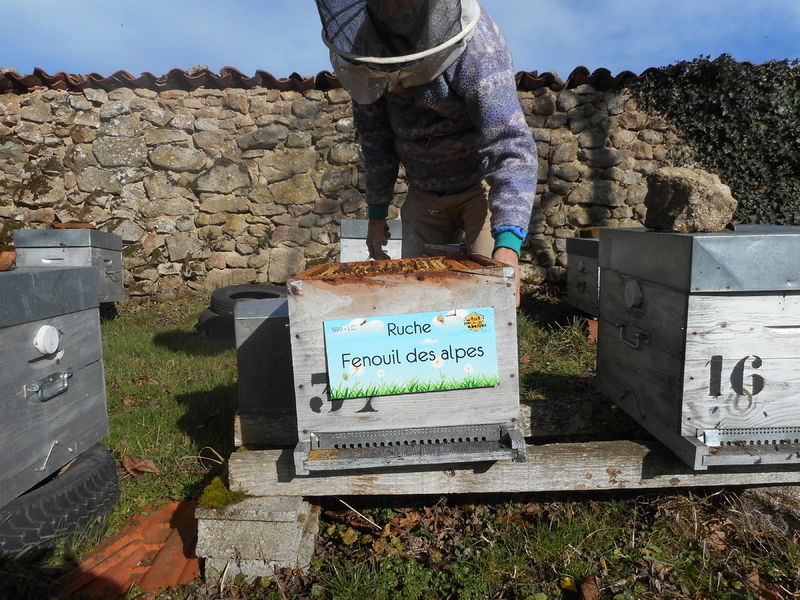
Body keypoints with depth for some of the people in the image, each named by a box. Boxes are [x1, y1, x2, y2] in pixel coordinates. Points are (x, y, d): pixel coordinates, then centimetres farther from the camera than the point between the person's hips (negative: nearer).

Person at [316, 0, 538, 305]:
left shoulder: (476, 46, -26)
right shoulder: (359, 29, -8)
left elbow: (511, 146, -33)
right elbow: (374, 132, 1)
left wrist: (507, 245, -45)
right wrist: (376, 213, 2)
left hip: (483, 186, -4)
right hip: (424, 194, 5)